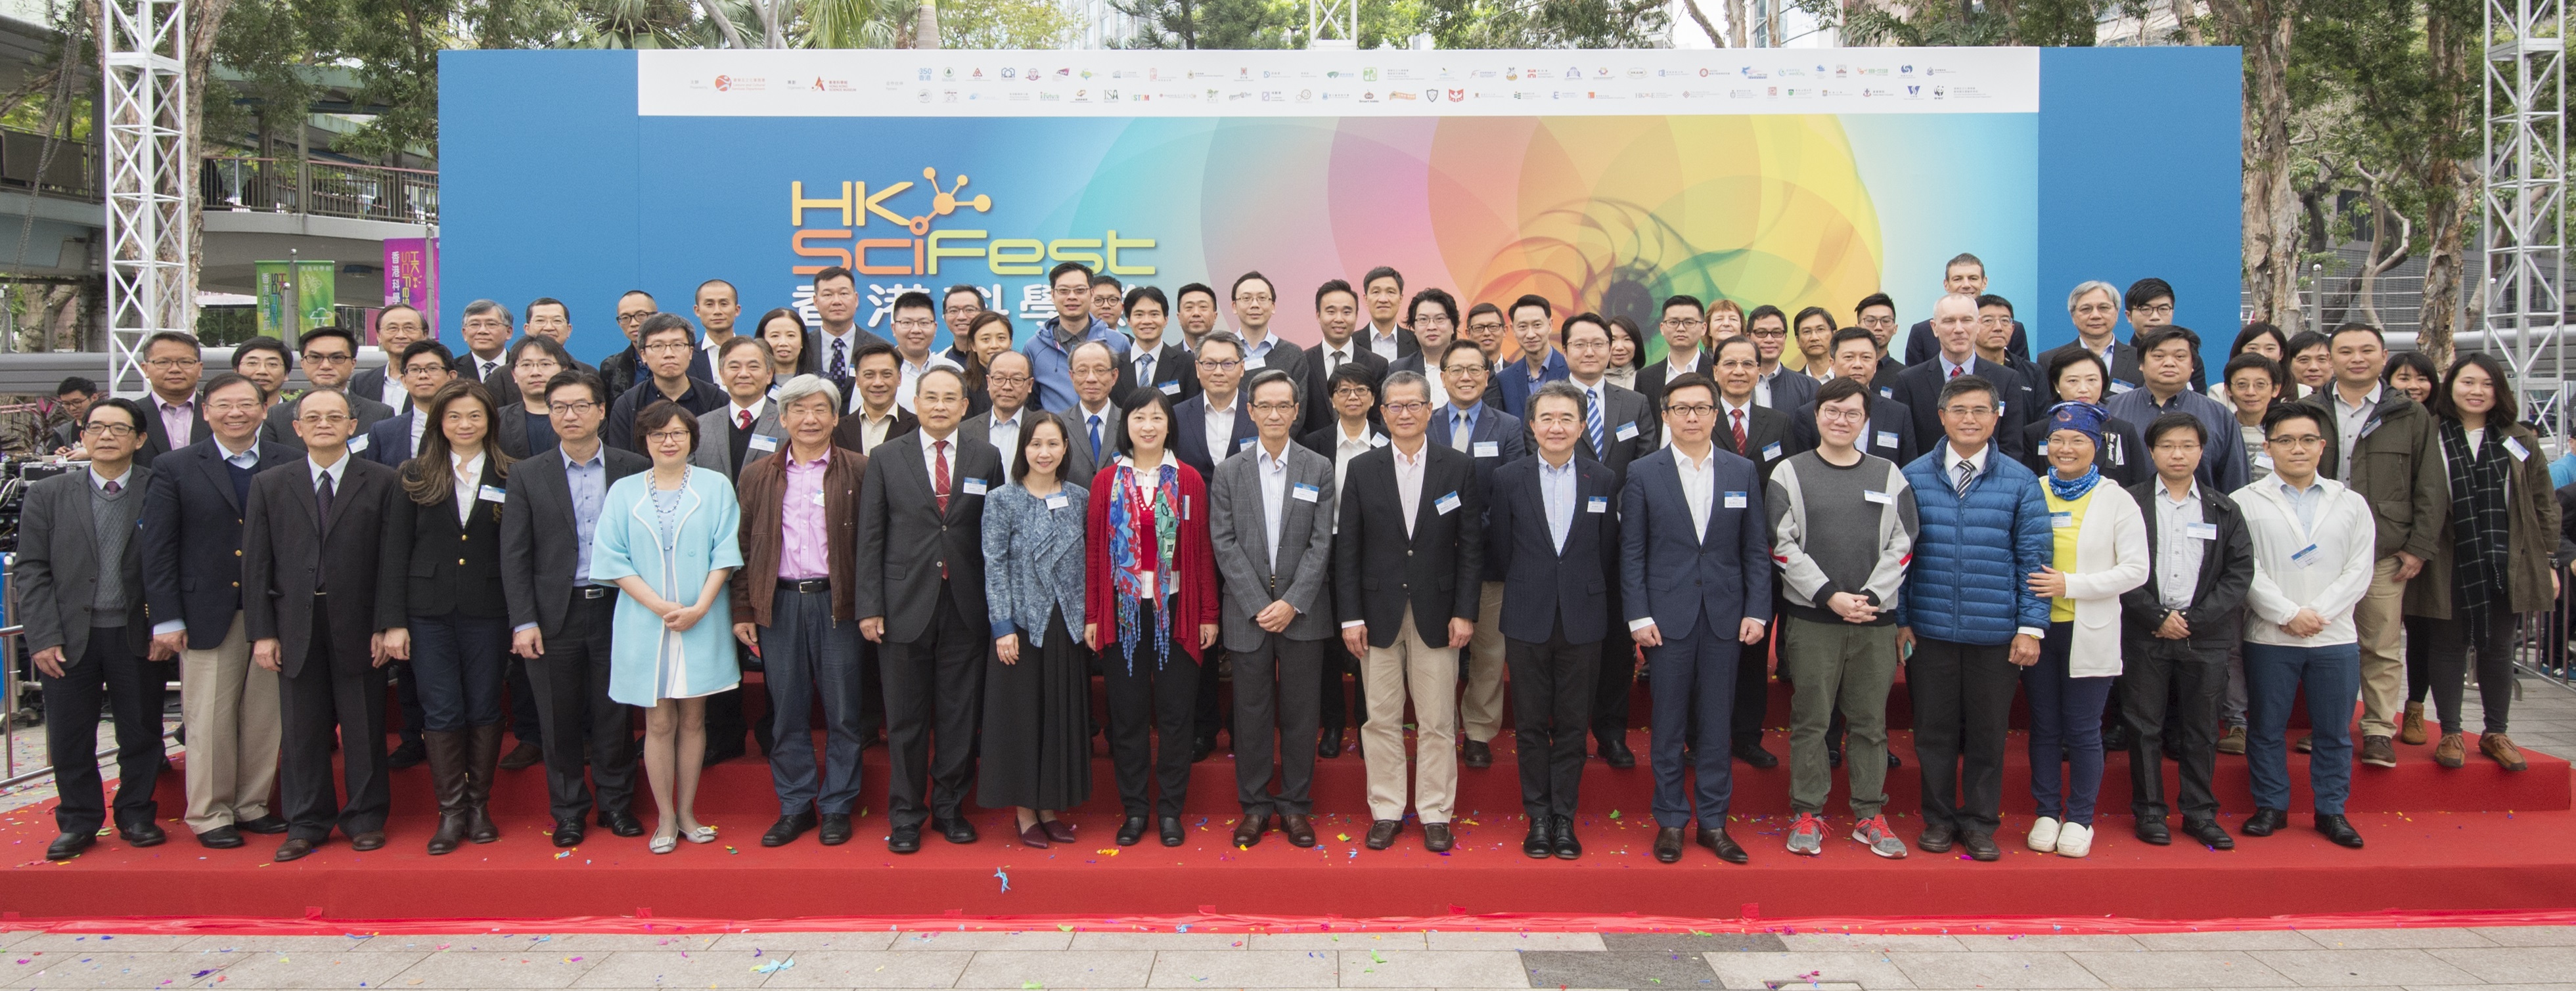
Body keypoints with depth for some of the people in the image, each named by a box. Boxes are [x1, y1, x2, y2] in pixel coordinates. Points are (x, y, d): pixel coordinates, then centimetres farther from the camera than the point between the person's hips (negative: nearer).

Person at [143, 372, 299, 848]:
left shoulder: (290, 464, 4)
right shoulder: (176, 469, 3)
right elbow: (157, 549, 1)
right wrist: (167, 619, -4)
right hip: (209, 613, -1)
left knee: (265, 715, 7)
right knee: (209, 719, 3)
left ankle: (253, 806, 21)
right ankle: (209, 815, 15)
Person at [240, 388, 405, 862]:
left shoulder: (383, 482, 2)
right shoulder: (269, 485, 9)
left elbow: (392, 558, -2)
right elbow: (256, 564, 6)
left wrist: (385, 626, -8)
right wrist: (262, 632, -1)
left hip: (358, 624, -2)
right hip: (296, 626, 2)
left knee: (364, 727, 6)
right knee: (301, 729, 7)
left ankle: (365, 819, 17)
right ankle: (306, 824, 17)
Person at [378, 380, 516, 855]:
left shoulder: (508, 476, 3)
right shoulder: (417, 474, 4)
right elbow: (396, 549, 2)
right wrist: (395, 620, -3)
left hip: (488, 610, 0)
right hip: (429, 610, 0)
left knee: (484, 708, 7)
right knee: (441, 711, 2)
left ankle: (479, 805, 18)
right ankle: (450, 811, 10)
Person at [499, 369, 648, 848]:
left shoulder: (635, 469, 3)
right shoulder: (527, 475, 5)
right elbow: (514, 555, 2)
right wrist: (523, 622, -6)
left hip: (616, 609, 0)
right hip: (556, 615, 0)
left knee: (615, 716, 6)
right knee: (560, 720, 6)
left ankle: (616, 804, 20)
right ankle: (568, 812, 19)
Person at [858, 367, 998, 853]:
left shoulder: (985, 460, 6)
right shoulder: (886, 459, 5)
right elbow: (870, 537, 2)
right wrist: (870, 607, -4)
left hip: (966, 607, 1)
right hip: (906, 606, -1)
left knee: (959, 716, 7)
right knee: (906, 717, 6)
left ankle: (949, 807, 21)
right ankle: (905, 815, 17)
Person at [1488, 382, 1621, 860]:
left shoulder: (1604, 480, 1)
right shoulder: (1508, 478, 0)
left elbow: (1608, 555, 6)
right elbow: (1499, 550, 5)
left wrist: (1588, 595, 6)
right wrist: (1526, 590, 8)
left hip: (1582, 621, 0)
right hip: (1527, 622, 0)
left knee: (1572, 725, 6)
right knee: (1530, 725, 6)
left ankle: (1564, 817, 16)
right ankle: (1538, 816, 17)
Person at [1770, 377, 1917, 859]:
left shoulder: (1889, 475, 10)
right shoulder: (1789, 474, 3)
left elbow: (1901, 545, 5)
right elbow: (1783, 545, -4)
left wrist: (1870, 597, -8)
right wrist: (1830, 596, -12)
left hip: (1876, 619, 2)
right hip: (1810, 618, -2)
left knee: (1870, 722, 7)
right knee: (1810, 720, 2)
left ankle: (1869, 814, 17)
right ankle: (1808, 814, 11)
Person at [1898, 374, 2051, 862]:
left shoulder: (2020, 481, 2)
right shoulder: (1914, 477, 2)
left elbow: (2034, 557, 0)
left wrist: (2032, 625, -6)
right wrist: (1899, 619, -1)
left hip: (1996, 635, 0)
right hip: (1930, 631, 0)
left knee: (1988, 731, 9)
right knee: (1934, 729, 8)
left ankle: (1980, 822, 23)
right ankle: (1938, 818, 23)